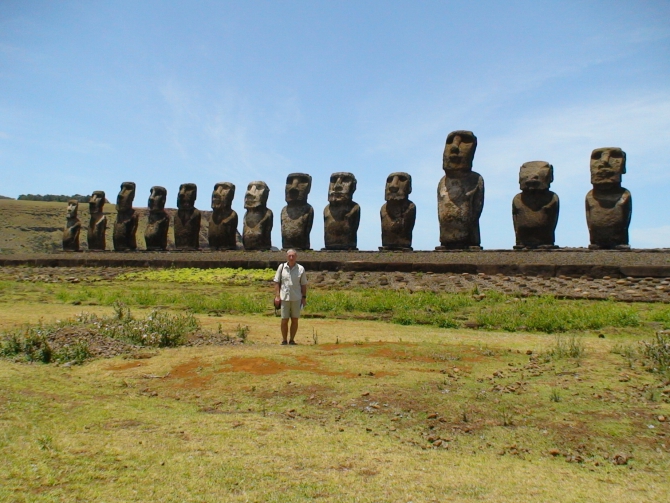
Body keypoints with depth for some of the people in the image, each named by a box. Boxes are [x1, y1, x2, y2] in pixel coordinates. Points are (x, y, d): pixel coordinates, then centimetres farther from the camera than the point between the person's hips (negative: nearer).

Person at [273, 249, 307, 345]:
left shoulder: (301, 269, 1)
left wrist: (304, 297, 1)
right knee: (284, 320, 3)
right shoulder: (281, 267, 2)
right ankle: (284, 340, 14)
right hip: (284, 298, 0)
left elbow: (303, 284, 6)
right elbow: (277, 282, 5)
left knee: (295, 320, 6)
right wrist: (277, 296, -3)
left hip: (296, 298, 0)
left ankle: (292, 340, 16)